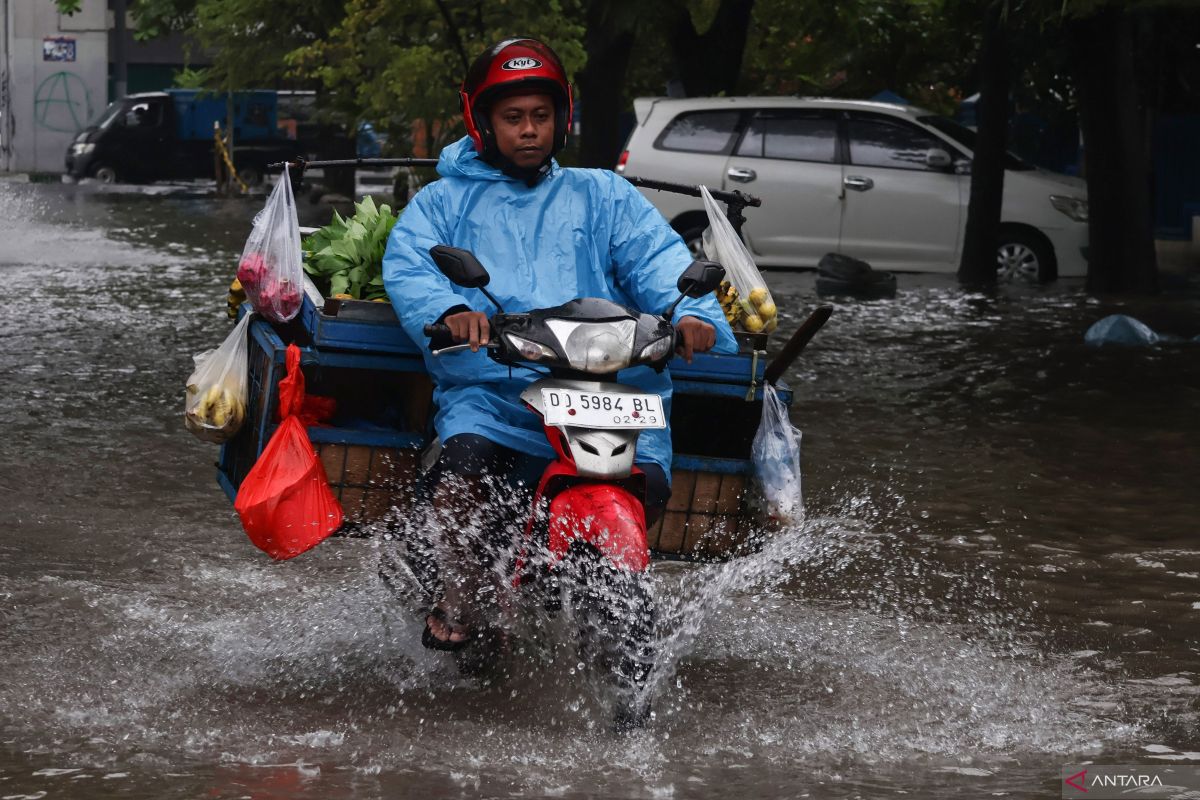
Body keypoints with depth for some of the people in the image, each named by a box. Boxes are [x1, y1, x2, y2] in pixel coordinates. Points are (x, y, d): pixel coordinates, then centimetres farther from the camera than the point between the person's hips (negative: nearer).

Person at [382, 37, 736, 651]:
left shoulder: (603, 196, 22)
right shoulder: (445, 201, 19)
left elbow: (659, 259, 6)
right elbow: (406, 266, 0)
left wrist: (692, 312, -17)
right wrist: (448, 309, -24)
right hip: (489, 388, -1)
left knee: (647, 482, -24)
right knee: (464, 463, -34)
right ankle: (457, 595, -16)